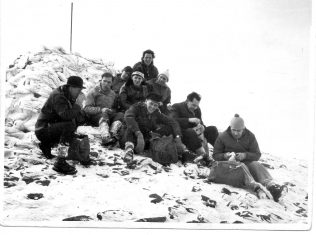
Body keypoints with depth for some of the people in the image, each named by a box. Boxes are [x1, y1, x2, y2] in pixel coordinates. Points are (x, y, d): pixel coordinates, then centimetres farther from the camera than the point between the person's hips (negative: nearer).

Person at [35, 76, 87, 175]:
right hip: (43, 130, -10)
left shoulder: (68, 96, 11)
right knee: (69, 125, -30)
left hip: (50, 126, 10)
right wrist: (77, 109, -17)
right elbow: (65, 114, -34)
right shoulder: (58, 96, -19)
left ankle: (46, 145, 20)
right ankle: (60, 163, -33)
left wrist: (80, 114, -8)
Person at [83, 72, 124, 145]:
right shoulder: (93, 92, 6)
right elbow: (87, 108, -5)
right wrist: (101, 109, -19)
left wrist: (112, 111, -3)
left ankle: (113, 133, -53)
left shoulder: (113, 94, 22)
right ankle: (105, 137, -65)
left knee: (121, 114, -26)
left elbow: (115, 108, 22)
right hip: (95, 117, -4)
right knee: (104, 115, -38)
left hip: (110, 116, 4)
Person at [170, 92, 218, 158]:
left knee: (212, 129, -8)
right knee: (191, 132, -39)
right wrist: (189, 120, -30)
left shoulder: (197, 109, 14)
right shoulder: (176, 107, -6)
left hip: (196, 133, 7)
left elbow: (201, 123, 12)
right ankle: (204, 157, -43)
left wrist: (202, 127, -15)